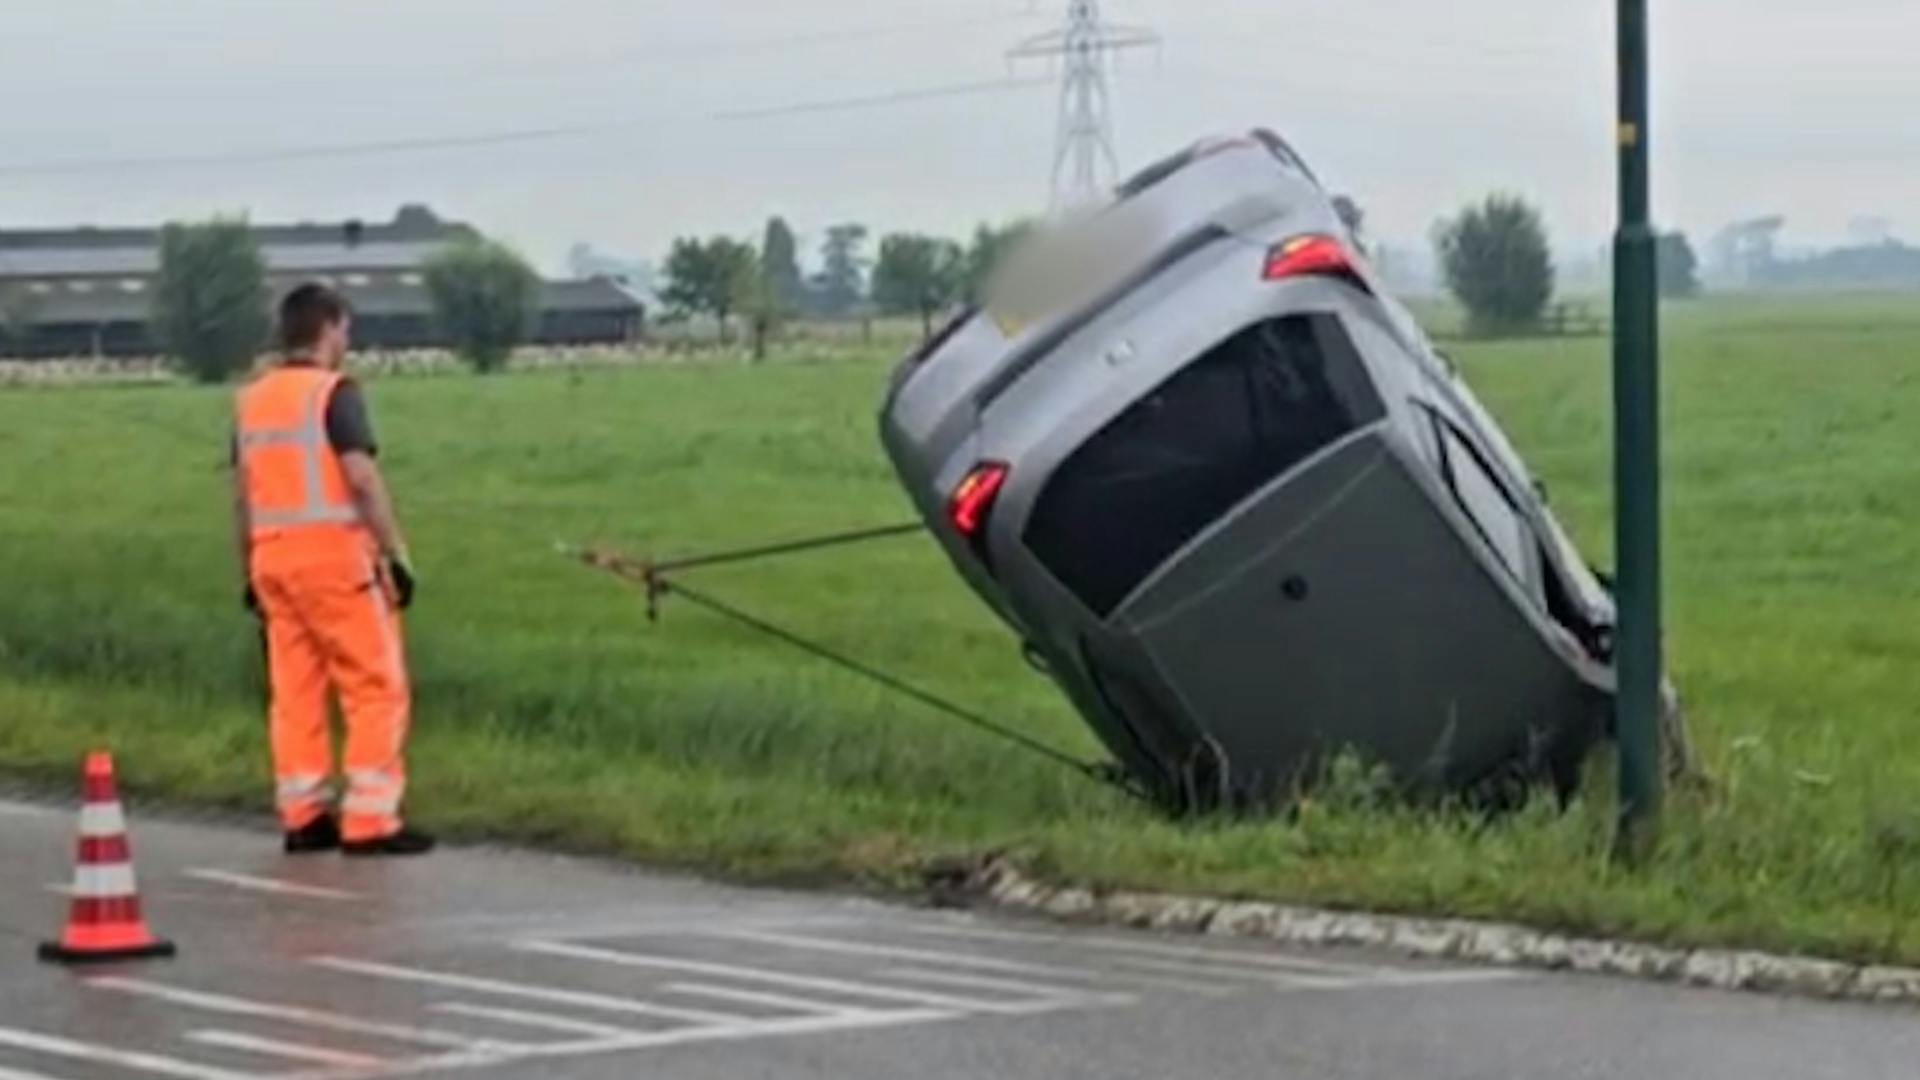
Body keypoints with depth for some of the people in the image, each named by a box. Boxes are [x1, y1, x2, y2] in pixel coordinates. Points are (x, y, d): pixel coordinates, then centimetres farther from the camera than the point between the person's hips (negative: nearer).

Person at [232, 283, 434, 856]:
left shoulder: (250, 399, 13)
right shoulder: (333, 391, -8)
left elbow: (242, 495, 15)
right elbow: (362, 479, -16)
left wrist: (250, 572, 20)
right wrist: (397, 554, -13)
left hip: (273, 558, 7)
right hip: (334, 553, -7)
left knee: (294, 692, 11)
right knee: (377, 688, -2)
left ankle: (304, 818, 13)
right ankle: (370, 821, -5)